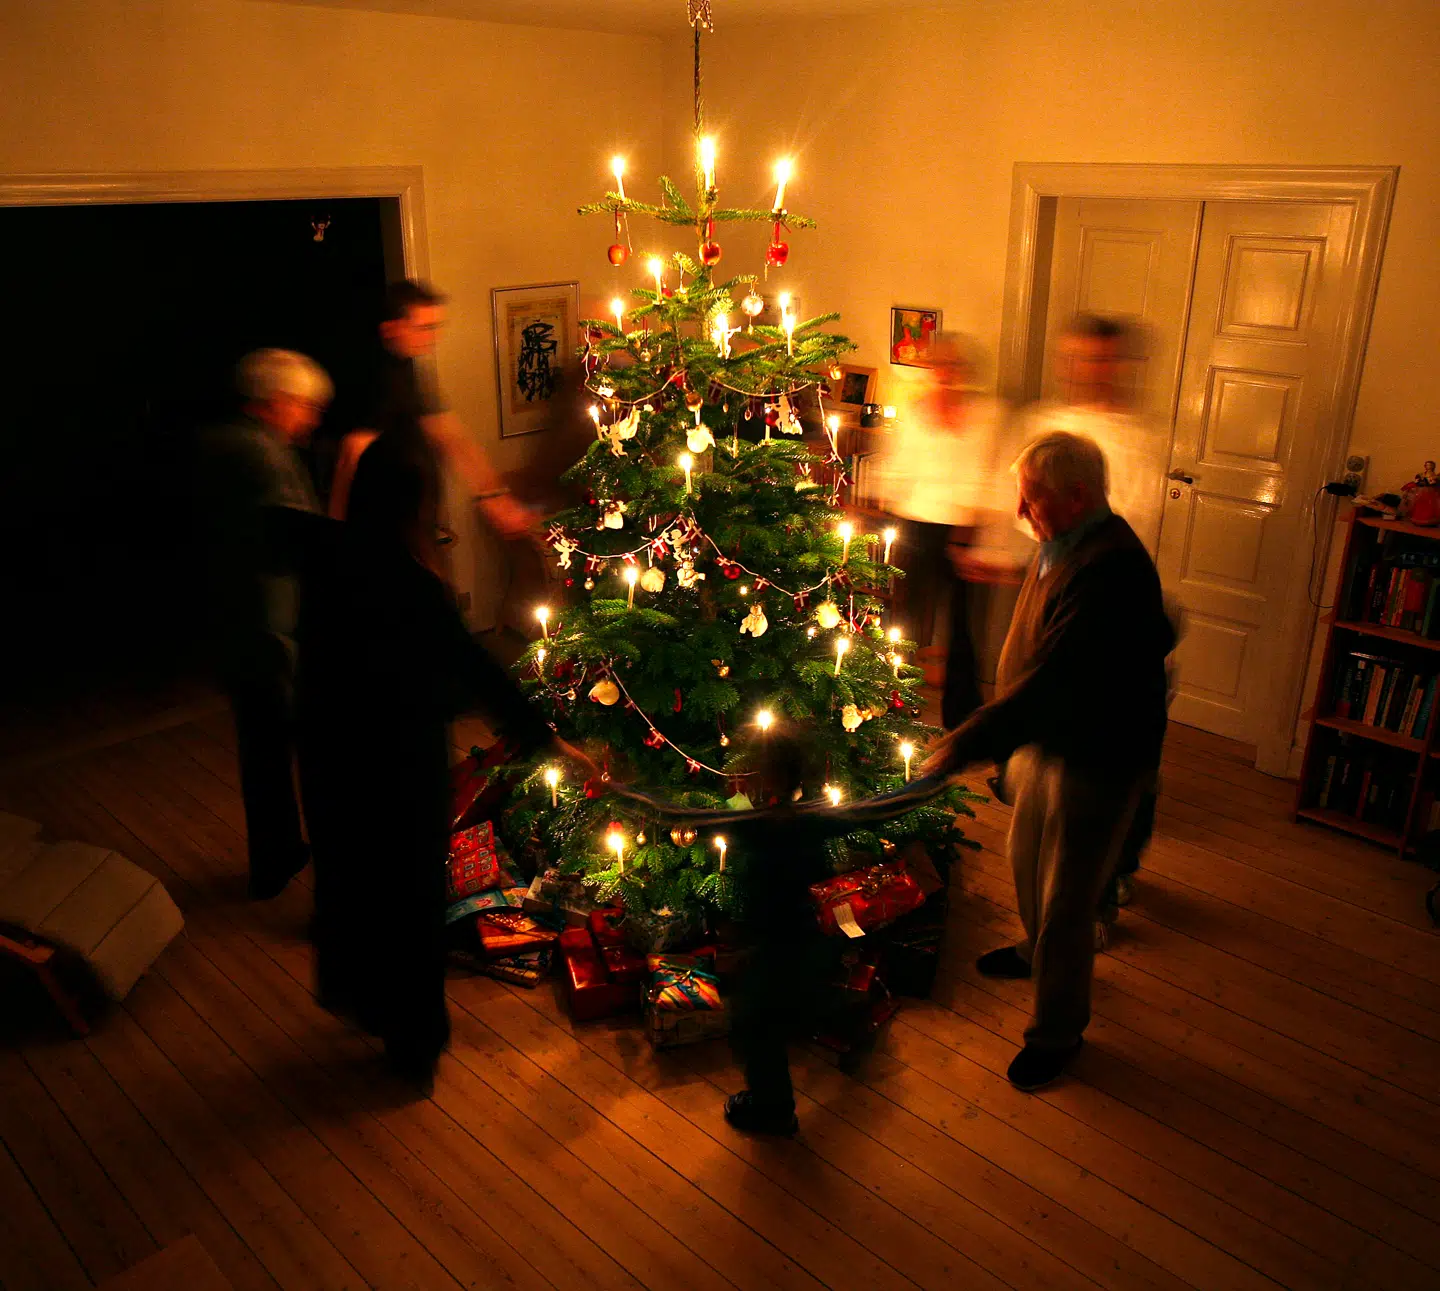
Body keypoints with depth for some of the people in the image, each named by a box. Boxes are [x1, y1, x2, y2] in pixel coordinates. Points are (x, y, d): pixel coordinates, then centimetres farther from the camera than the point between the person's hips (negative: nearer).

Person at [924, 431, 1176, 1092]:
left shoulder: (1110, 571, -31)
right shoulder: (1062, 547, 2)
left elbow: (1051, 682, -35)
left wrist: (961, 745, -32)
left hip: (1095, 759, -10)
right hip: (1045, 740, 10)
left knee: (1065, 899, 5)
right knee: (1027, 858, 28)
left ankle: (1057, 1031, 26)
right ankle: (1038, 952, 55)